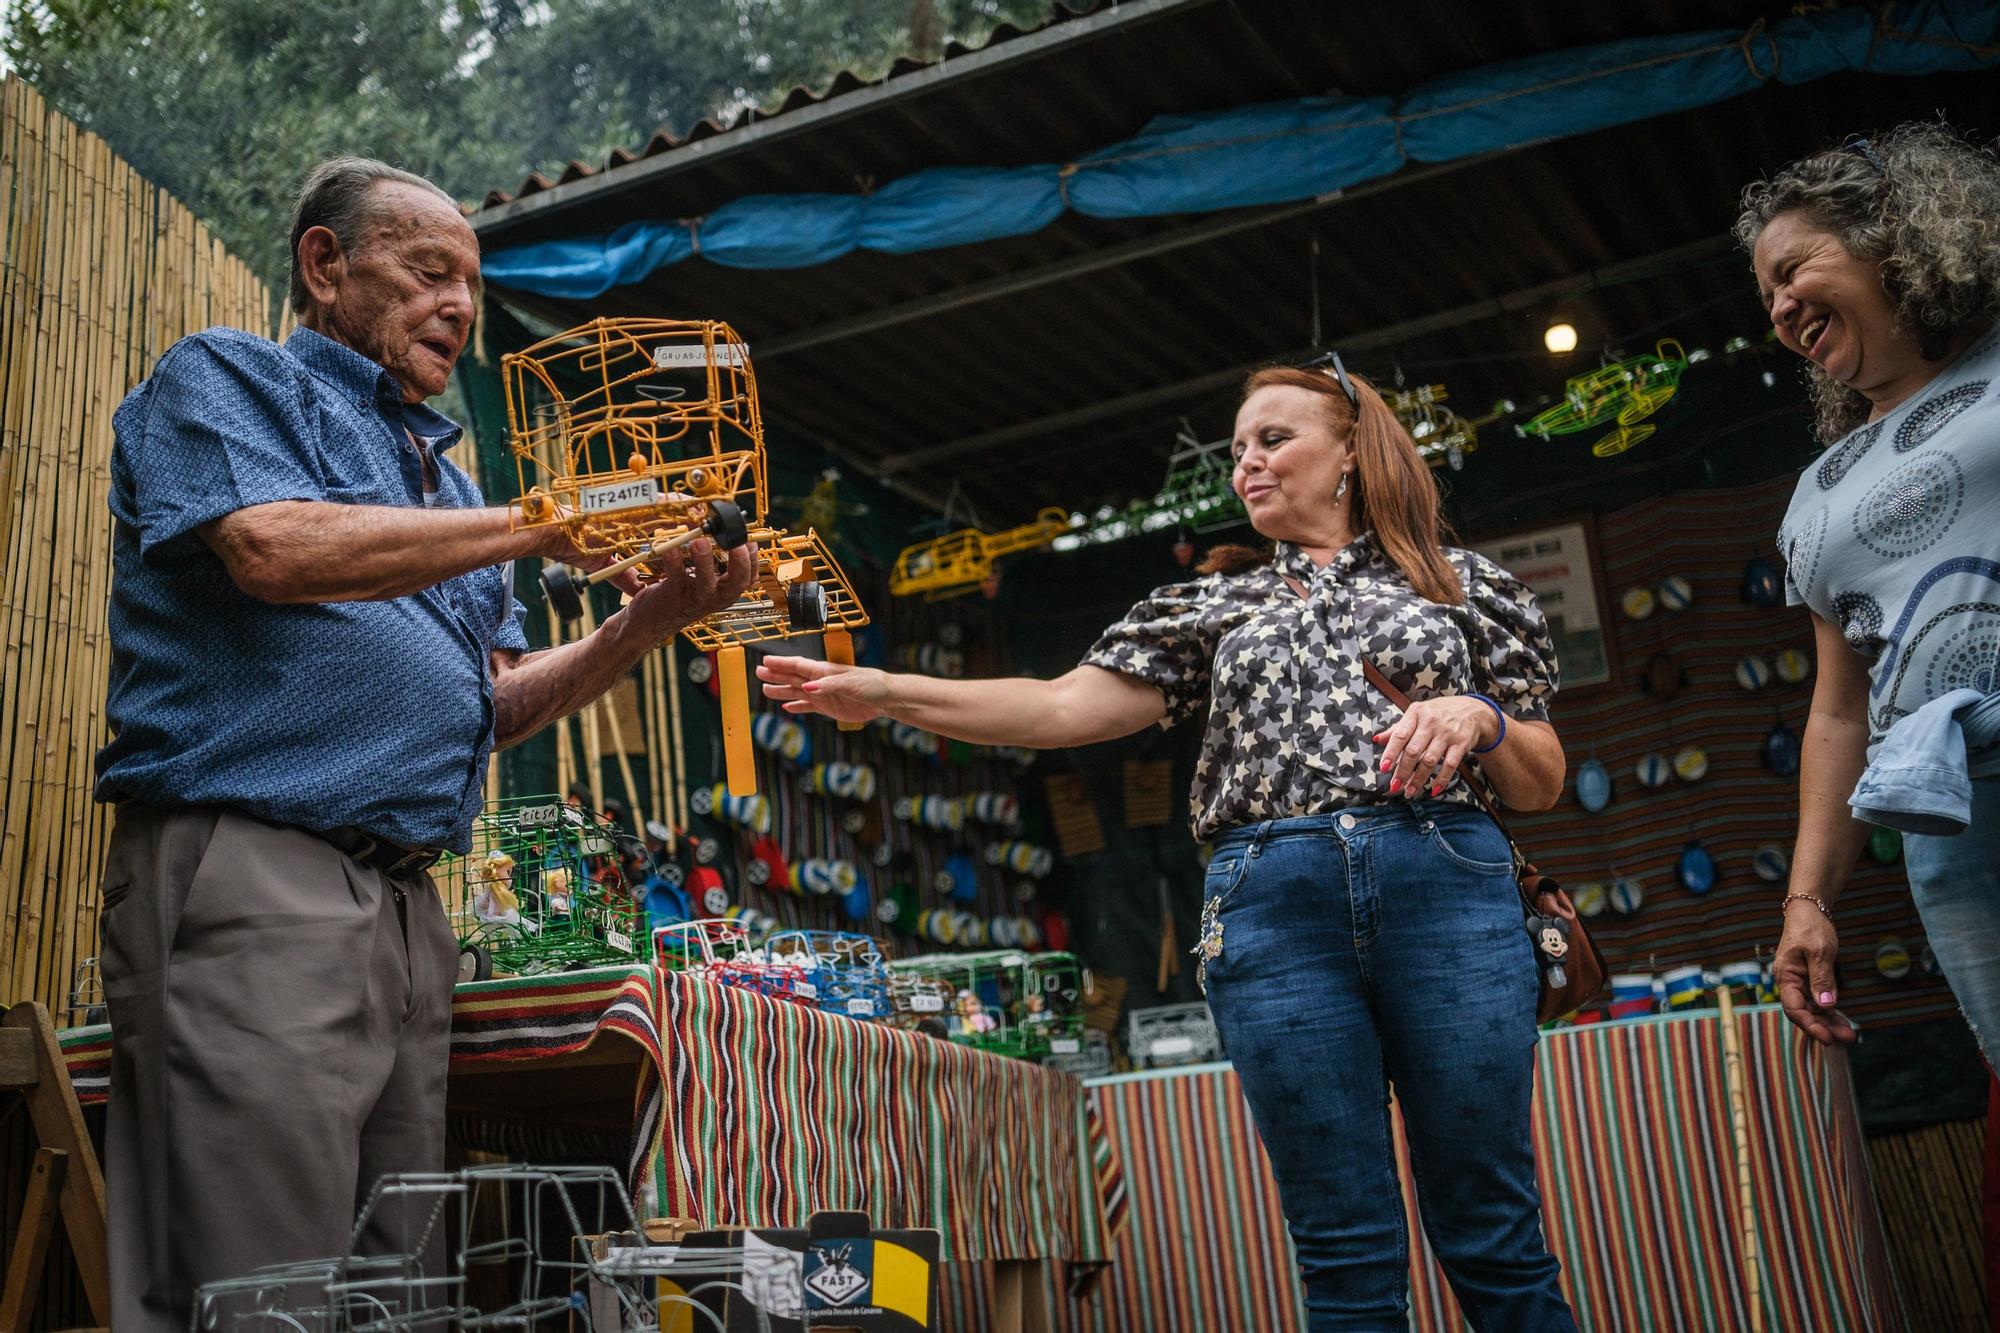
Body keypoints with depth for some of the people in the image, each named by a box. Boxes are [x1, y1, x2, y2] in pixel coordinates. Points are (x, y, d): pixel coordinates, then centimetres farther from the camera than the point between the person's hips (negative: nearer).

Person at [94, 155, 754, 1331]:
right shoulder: (227, 378, 6)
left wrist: (651, 620, 4)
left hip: (407, 906, 8)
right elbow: (275, 549, -16)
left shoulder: (441, 473, 26)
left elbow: (500, 704, 20)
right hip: (251, 874, -8)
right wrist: (541, 524, -11)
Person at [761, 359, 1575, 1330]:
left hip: (1445, 887, -1)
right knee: (1350, 1254, 1)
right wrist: (883, 693, -3)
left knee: (1492, 1237, -2)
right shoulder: (1214, 604, 20)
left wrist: (1480, 716, -7)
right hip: (1272, 905, 1)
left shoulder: (1463, 583, 16)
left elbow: (1541, 787, 15)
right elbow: (1066, 707, 8)